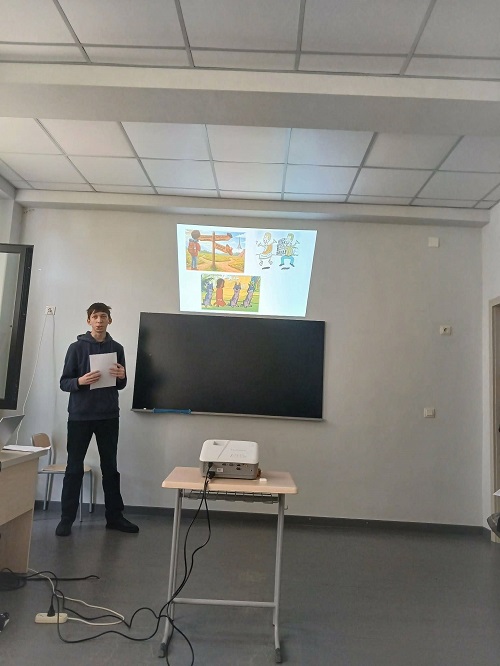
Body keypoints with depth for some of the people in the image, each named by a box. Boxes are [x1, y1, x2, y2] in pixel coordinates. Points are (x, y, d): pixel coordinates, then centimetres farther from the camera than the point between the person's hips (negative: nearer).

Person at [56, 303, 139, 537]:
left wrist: (121, 377, -12)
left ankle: (114, 516, 18)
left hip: (109, 416, 2)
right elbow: (64, 382, -2)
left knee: (110, 467, 9)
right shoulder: (77, 347, 0)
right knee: (74, 468, 5)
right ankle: (66, 519, 16)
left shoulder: (117, 348, 7)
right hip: (80, 416, -2)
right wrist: (80, 381, -22)